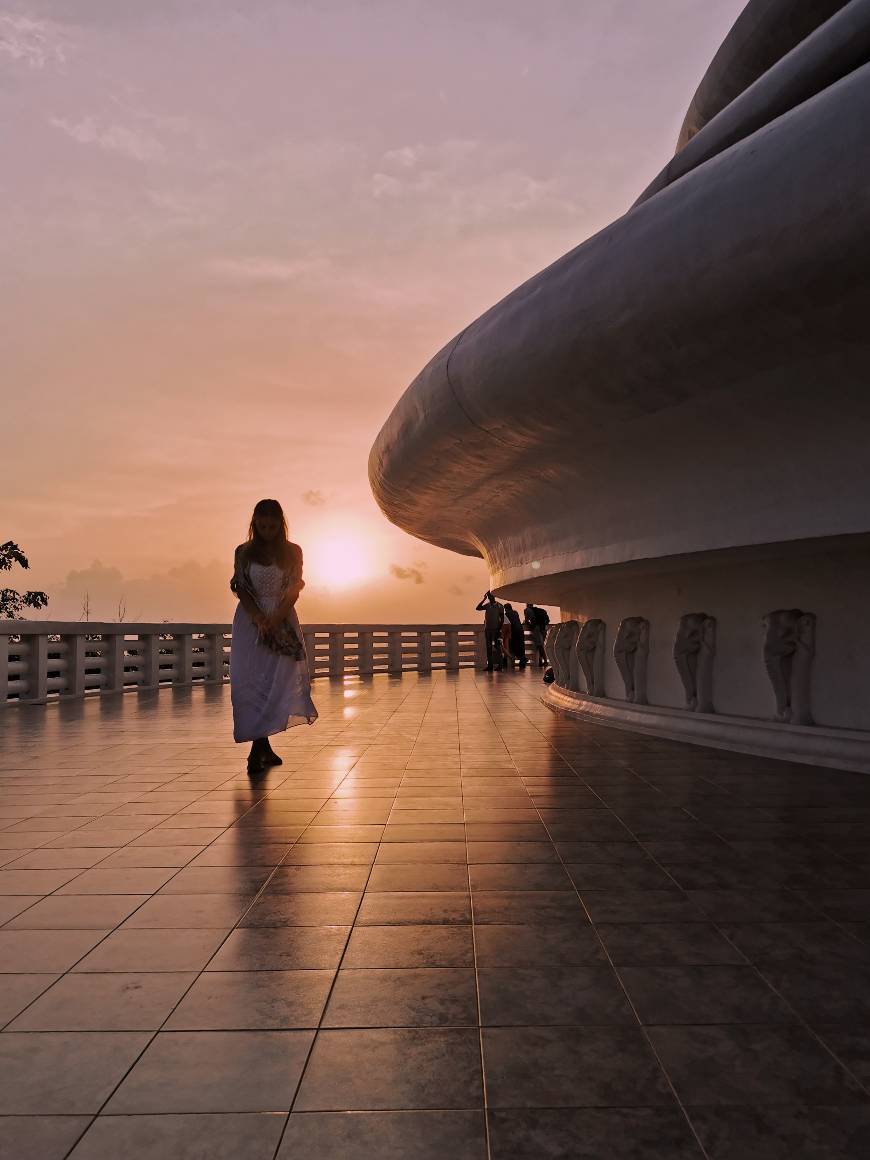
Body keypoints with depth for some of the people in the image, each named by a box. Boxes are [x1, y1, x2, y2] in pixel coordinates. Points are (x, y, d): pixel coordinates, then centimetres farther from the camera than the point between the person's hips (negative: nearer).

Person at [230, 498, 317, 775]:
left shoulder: (293, 552, 5)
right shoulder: (244, 552, 4)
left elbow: (294, 589, -1)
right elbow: (241, 589, -2)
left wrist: (276, 619, -16)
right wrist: (259, 618, -18)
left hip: (283, 622, 0)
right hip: (251, 622, 0)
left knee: (278, 681, -8)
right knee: (251, 684, -4)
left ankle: (258, 749, -2)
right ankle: (263, 748, 0)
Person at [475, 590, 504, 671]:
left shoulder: (499, 606, -3)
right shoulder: (487, 605, 9)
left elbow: (502, 619, -4)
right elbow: (478, 608, -4)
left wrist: (499, 629, -12)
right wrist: (484, 599, -8)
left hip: (496, 629, -5)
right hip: (488, 629, 5)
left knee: (497, 646, -5)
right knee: (489, 647, 5)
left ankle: (499, 665, -3)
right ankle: (489, 665, 8)